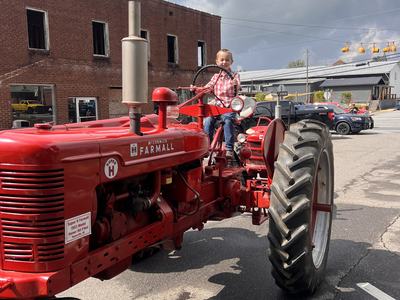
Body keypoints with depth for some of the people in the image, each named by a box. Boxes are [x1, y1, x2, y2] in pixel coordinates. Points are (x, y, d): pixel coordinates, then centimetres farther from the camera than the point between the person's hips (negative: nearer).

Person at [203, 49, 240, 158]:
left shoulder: (234, 75, 7)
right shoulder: (216, 76, 19)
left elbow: (237, 87, -10)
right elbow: (207, 87, 12)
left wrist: (235, 84, -34)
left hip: (229, 106, -4)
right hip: (217, 105, 4)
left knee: (228, 120, -31)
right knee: (208, 120, -22)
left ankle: (229, 148, -28)